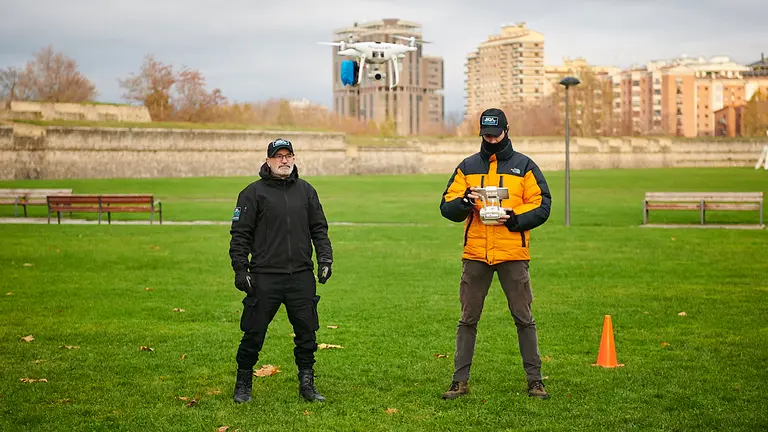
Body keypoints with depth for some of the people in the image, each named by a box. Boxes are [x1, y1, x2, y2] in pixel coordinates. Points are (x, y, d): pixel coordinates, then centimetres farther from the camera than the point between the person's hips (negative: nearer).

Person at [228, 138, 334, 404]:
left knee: (307, 332, 7)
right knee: (254, 334, 2)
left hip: (302, 276, 3)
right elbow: (240, 234, -1)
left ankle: (307, 385, 19)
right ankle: (243, 386, 18)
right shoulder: (253, 193, 0)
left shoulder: (306, 190, 12)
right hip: (265, 277, -3)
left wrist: (325, 259, 4)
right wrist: (240, 269, -7)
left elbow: (319, 228, 16)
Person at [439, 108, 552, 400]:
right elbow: (446, 207, 5)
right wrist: (464, 201, -16)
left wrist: (515, 218, -15)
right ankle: (460, 380, 12)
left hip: (513, 254, -1)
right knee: (468, 319, 6)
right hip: (475, 253, 2)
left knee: (524, 319, 3)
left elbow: (542, 206, 1)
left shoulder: (524, 166, 6)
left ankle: (534, 379, 11)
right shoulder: (467, 167, 10)